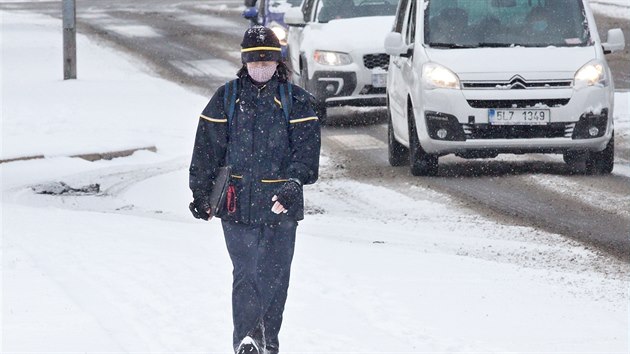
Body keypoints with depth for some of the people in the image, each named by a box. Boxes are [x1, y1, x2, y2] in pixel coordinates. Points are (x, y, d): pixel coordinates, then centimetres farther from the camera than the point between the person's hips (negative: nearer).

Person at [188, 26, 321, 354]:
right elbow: (207, 149, 6)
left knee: (275, 275, 6)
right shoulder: (226, 99, 4)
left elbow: (307, 148, -3)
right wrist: (200, 192, 1)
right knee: (245, 274, -10)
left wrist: (294, 183, -19)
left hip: (280, 203, 1)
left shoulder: (295, 100, 3)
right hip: (237, 201, -1)